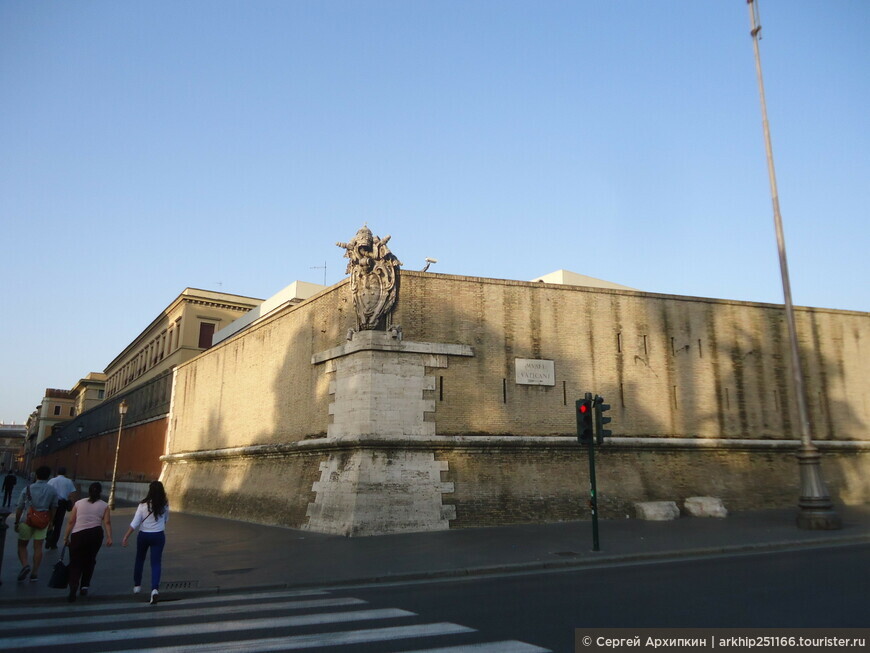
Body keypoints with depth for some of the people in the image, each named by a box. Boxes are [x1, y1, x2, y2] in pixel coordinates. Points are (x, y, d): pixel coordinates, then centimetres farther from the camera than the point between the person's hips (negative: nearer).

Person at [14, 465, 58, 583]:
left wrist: (16, 522, 8)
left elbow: (19, 508, -1)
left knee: (22, 545, 14)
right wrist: (50, 523, 14)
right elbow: (53, 509, 4)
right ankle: (34, 573, 7)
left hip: (27, 520, -1)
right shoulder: (52, 491, 2)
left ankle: (25, 565, -8)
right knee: (38, 547, 7)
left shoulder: (28, 488, -2)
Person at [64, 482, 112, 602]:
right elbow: (107, 522, -5)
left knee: (75, 563, 4)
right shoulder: (104, 506, 5)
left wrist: (66, 536, 9)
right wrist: (109, 537, -7)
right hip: (95, 534, 0)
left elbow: (71, 522, 3)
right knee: (89, 561, 19)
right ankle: (84, 586, 19)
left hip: (78, 535, 0)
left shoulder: (79, 503, 7)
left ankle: (73, 589, -13)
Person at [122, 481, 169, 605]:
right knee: (156, 563, 2)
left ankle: (137, 585, 36)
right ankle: (155, 589, -17)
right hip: (159, 536, 0)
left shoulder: (143, 505, -12)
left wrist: (126, 537, -8)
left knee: (139, 560, 23)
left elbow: (134, 523, -13)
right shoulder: (165, 505, -6)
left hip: (143, 535, 0)